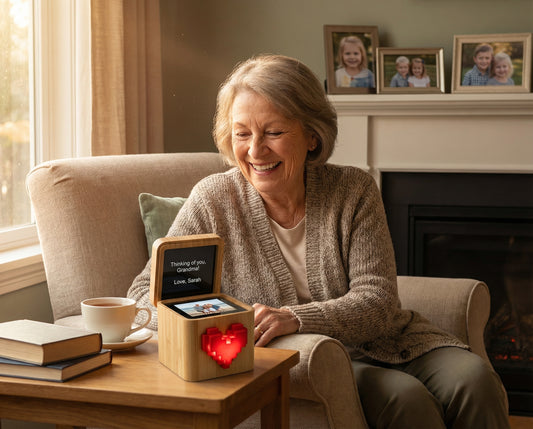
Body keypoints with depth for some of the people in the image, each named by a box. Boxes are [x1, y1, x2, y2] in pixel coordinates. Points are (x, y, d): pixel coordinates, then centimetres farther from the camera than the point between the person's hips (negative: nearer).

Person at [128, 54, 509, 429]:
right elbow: (148, 291, -4)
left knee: (473, 379, -24)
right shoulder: (214, 201, -5)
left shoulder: (354, 190, -4)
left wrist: (294, 319, -31)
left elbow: (378, 304, -12)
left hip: (387, 345, 3)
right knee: (406, 397, -29)